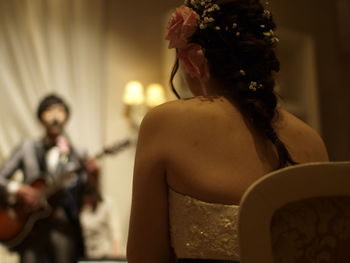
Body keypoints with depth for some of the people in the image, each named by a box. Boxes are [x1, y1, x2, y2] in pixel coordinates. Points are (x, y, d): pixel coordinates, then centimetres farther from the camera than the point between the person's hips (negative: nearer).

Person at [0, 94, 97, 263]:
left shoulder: (77, 156, 11)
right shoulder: (29, 148, 11)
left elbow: (87, 200, 4)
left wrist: (90, 177, -15)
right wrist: (17, 190, -9)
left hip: (63, 229, 1)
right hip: (31, 229, 0)